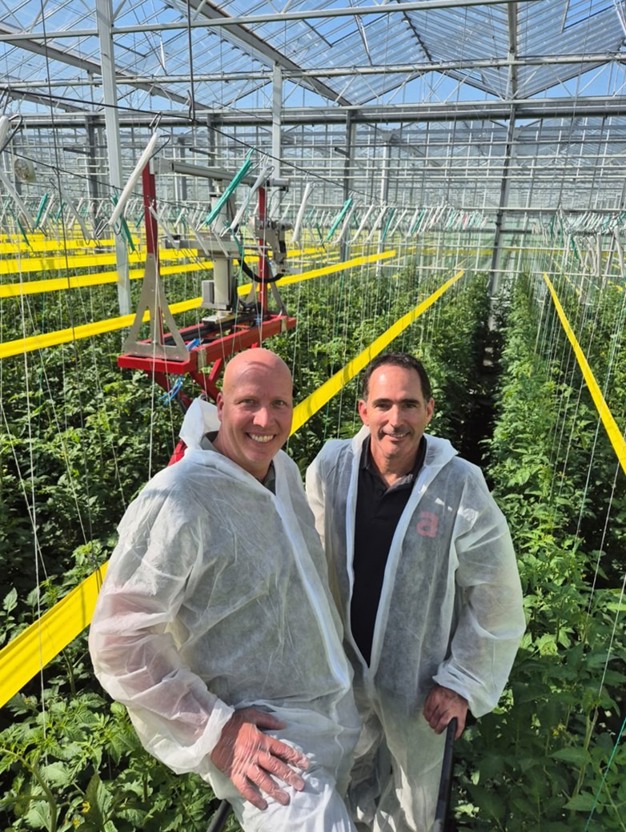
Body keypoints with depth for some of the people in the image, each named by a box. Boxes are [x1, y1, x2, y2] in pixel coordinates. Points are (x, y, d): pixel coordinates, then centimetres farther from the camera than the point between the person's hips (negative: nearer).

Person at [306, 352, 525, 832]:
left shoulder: (462, 487, -24)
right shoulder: (329, 467, -17)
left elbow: (496, 600, -13)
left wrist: (462, 682, -10)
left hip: (418, 681, -2)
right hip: (341, 667, 3)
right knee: (348, 777, 31)